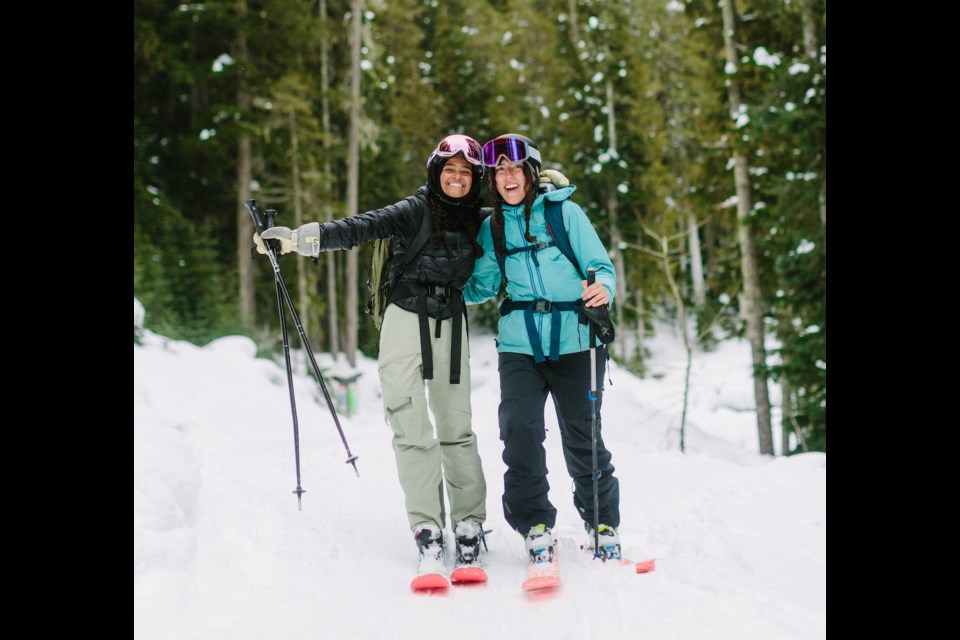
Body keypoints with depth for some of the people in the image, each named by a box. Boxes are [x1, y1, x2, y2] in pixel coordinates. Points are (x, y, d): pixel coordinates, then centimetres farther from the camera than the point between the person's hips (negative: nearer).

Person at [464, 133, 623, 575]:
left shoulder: (564, 211, 1)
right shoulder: (492, 228, 12)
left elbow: (601, 265, -1)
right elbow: (481, 287, 19)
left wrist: (603, 289, -22)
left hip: (573, 340, -2)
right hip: (519, 343, 2)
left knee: (582, 436, 3)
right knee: (520, 430, -13)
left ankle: (603, 526, 21)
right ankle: (535, 527, 1)